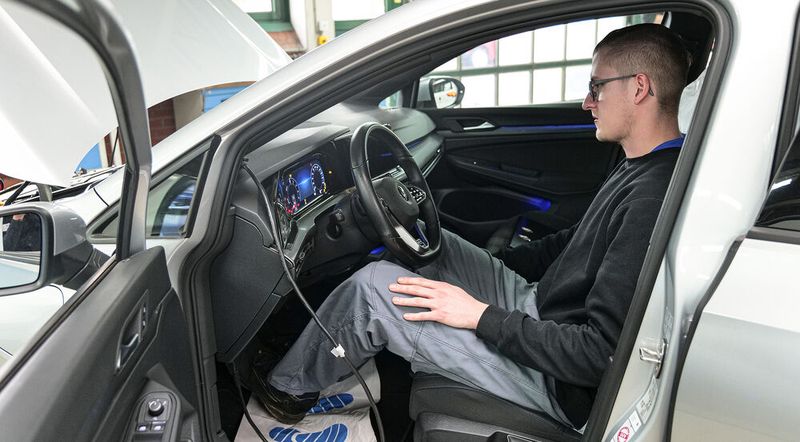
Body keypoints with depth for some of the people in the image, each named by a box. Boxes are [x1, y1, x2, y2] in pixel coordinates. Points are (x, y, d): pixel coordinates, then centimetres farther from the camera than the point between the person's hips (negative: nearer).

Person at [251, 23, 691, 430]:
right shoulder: (637, 167, 5)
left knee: (374, 285, -14)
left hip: (560, 385, -9)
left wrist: (480, 314, -21)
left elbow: (601, 353, -27)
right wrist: (480, 266, 14)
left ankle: (290, 387, 16)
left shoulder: (654, 197, -27)